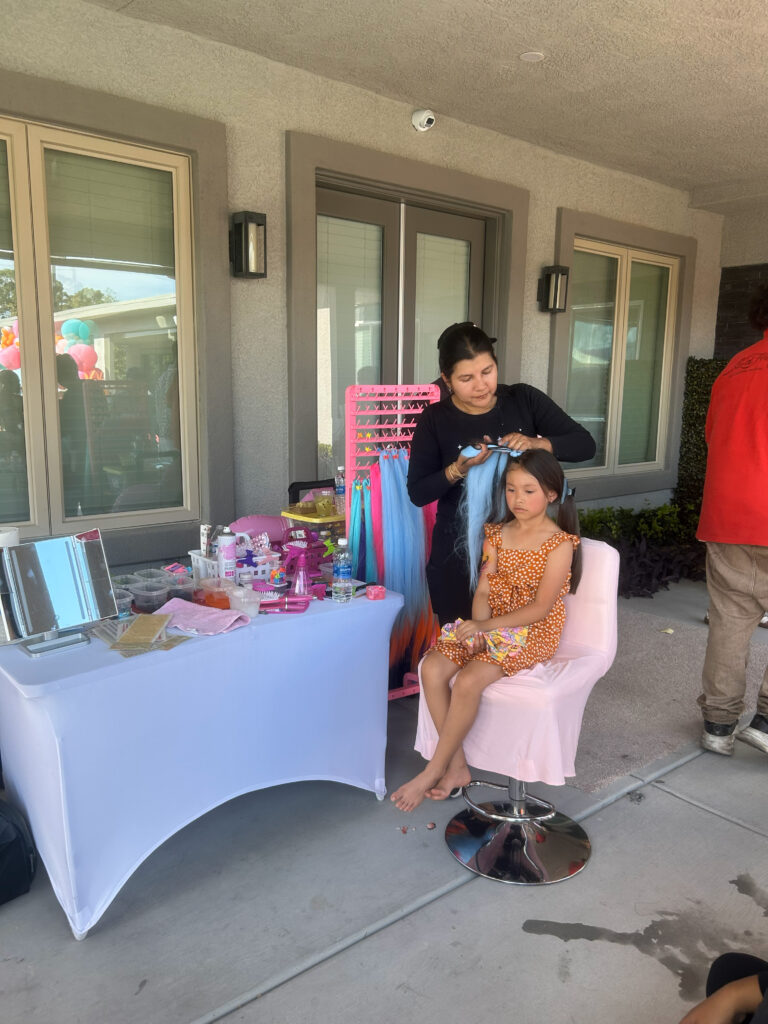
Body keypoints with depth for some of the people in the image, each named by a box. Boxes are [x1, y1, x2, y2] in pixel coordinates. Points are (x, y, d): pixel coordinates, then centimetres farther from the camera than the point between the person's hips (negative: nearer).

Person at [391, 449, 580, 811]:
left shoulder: (560, 544, -9)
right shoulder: (497, 535, 9)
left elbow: (540, 608, -15)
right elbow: (484, 591, 4)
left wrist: (487, 625, -21)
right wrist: (478, 624, -17)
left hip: (534, 634, -6)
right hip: (491, 628, 6)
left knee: (468, 680, -29)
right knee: (431, 668, -19)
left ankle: (433, 771, -10)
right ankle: (457, 766, -6)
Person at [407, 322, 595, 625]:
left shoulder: (524, 399, -3)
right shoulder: (435, 420, -6)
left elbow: (585, 444, -5)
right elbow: (417, 493, -7)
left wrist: (539, 443, -22)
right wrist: (458, 469, -23)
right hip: (458, 553, -1)